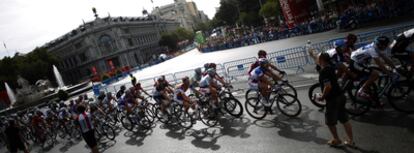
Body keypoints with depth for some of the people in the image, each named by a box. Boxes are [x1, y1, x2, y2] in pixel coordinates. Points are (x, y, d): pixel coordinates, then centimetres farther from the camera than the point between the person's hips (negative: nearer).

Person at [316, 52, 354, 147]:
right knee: (344, 120, 15)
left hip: (333, 99, -9)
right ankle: (350, 140, 24)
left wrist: (322, 97, -14)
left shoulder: (323, 71, -21)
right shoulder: (330, 67, 8)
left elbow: (328, 86, -27)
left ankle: (336, 140, 25)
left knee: (330, 121, 10)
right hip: (340, 96, 9)